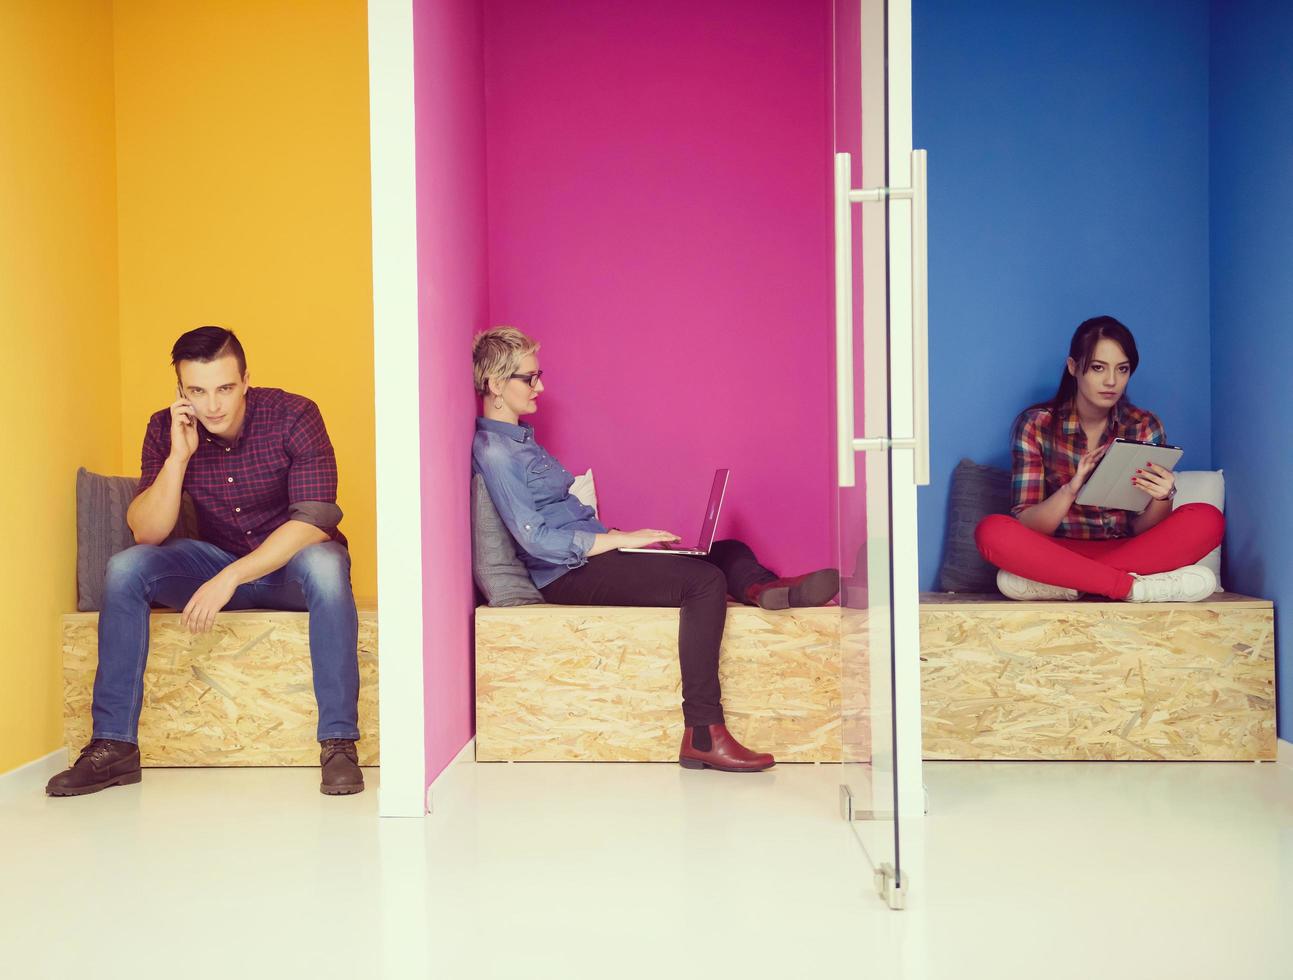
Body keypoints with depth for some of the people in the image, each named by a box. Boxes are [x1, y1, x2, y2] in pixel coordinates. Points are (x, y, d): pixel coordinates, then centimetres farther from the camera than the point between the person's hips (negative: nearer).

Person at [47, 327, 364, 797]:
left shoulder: (293, 415, -19)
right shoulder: (166, 430, -8)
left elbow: (314, 520, -26)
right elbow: (147, 533, -13)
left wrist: (230, 577, -34)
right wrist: (179, 456, -26)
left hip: (291, 563, -3)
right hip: (217, 560, 4)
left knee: (324, 565, -38)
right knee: (124, 568, -20)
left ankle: (339, 744, -33)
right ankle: (113, 745, -14)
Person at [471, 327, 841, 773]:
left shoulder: (518, 438, 20)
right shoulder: (492, 450, -12)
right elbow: (536, 539, -20)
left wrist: (624, 536, 11)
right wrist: (621, 539, -18)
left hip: (591, 554, 10)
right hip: (567, 576, -10)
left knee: (730, 552, 4)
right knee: (705, 579, -26)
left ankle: (761, 587, -32)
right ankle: (703, 735, -30)